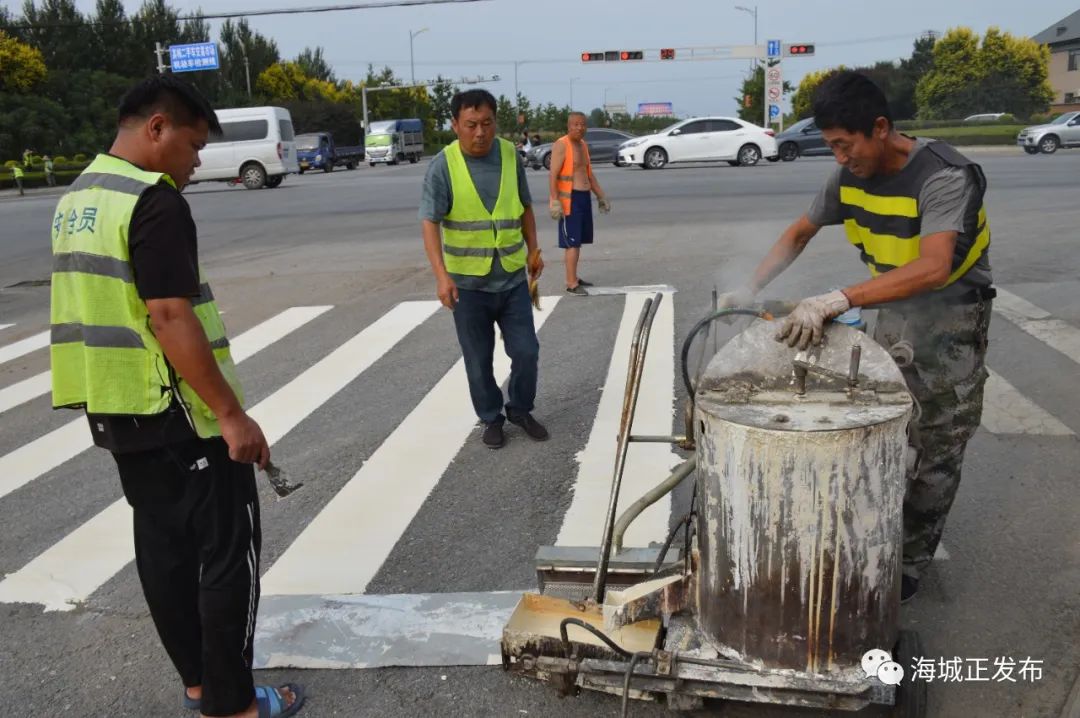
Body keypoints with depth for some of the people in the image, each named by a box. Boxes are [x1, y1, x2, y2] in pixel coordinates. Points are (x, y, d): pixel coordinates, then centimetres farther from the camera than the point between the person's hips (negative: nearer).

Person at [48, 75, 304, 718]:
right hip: (177, 414, -9)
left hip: (116, 411, 10)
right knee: (229, 553, 1)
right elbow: (170, 318, -24)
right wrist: (232, 414, -22)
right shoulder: (153, 200, -17)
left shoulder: (77, 198, 12)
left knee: (163, 547, 16)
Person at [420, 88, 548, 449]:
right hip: (468, 281, -3)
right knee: (479, 360, 9)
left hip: (513, 277, 3)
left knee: (527, 351, 6)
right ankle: (491, 418, 29)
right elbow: (430, 223, -17)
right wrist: (442, 276, -27)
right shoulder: (443, 165, -12)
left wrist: (533, 250, 11)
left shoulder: (510, 155, 0)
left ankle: (520, 410, 29)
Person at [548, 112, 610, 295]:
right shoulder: (561, 145, -12)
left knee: (579, 240, 13)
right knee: (572, 242, -10)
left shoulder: (583, 144, 15)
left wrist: (601, 196, 21)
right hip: (570, 199, -9)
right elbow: (553, 175, -18)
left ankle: (573, 277, 22)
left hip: (584, 197, 9)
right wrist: (555, 201, -26)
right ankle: (571, 283, -8)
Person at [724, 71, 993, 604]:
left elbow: (932, 269, -44)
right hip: (892, 308, 6)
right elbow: (800, 233, 5)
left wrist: (838, 300, -53)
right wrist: (750, 290, -6)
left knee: (935, 452, 2)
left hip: (950, 316, -6)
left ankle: (910, 564, 16)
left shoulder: (944, 177, -29)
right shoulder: (850, 175, -8)